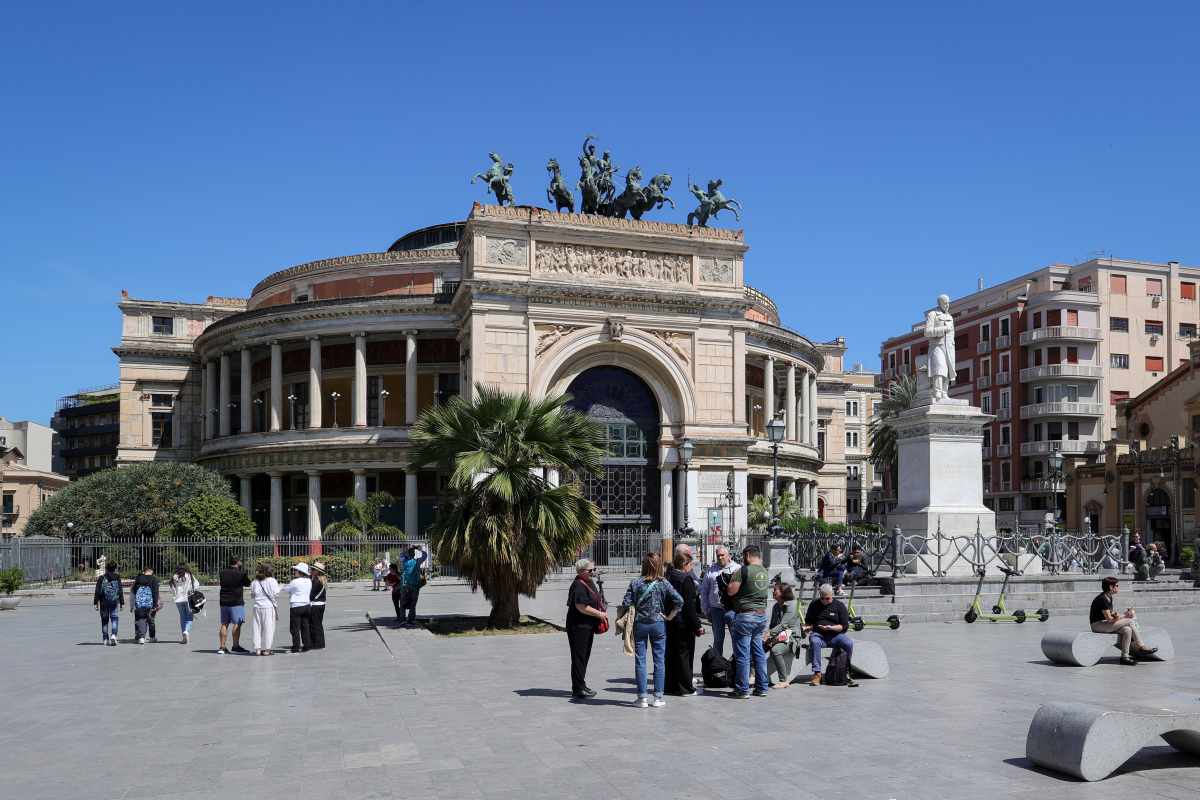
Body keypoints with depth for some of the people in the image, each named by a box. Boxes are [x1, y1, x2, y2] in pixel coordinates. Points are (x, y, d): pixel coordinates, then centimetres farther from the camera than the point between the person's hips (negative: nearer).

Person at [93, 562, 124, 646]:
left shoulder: (101, 578, -3)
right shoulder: (117, 578, 1)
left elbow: (97, 592, -4)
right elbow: (120, 591, 3)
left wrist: (96, 603, 0)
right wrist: (122, 603, 9)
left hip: (104, 603, 0)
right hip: (114, 602, 0)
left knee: (104, 620, 10)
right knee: (114, 619, 2)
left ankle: (105, 639, 15)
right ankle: (113, 635, -19)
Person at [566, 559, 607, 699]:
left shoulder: (590, 582, 15)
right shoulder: (578, 585, -18)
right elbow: (581, 606, -26)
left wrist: (602, 612, 12)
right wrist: (599, 614, -18)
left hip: (588, 626, 10)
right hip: (578, 626, -10)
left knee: (585, 656, 16)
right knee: (579, 657, -5)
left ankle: (580, 686, 27)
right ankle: (578, 689, 0)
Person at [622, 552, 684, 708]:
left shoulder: (635, 583, -6)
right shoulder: (663, 583, -3)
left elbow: (627, 603, -10)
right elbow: (679, 601, -9)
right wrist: (669, 616, 0)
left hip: (639, 624, 0)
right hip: (658, 624, 1)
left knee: (640, 661, 6)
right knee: (659, 661, 8)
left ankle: (642, 697, 7)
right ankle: (658, 697, 9)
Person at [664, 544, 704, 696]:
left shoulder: (668, 576, 5)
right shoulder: (686, 579, -18)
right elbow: (690, 606, -19)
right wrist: (697, 626, -14)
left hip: (669, 622, 8)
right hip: (684, 623, -8)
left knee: (671, 653, 14)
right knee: (685, 654, 2)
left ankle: (670, 685, 23)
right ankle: (685, 688, 7)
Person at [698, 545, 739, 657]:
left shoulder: (737, 568, 2)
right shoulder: (710, 569, 8)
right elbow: (704, 591, 11)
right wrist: (705, 610, 8)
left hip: (732, 609, -2)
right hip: (716, 609, 2)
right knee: (718, 639, 10)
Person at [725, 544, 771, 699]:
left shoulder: (744, 570, -13)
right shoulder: (765, 572, 9)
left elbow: (731, 591, -14)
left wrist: (732, 579, 5)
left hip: (745, 615, -7)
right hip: (762, 615, 7)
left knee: (742, 654, 0)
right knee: (759, 653, 14)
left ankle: (742, 689, 3)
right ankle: (762, 688, 18)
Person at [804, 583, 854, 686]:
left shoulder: (839, 606, 7)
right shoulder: (814, 605, 13)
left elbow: (845, 626, 2)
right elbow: (808, 621, 22)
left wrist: (831, 628, -14)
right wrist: (807, 627, -2)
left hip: (835, 635, 0)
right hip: (818, 635, 0)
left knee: (849, 643, -30)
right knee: (814, 642, -36)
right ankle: (817, 673, -34)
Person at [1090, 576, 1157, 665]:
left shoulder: (1108, 597, 13)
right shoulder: (1102, 599, -18)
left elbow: (1111, 614, 12)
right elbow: (1109, 618, -19)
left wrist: (1124, 615, -4)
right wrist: (1125, 616, -9)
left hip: (1105, 623, 10)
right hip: (1098, 625, -10)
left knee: (1127, 630, -11)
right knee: (1130, 622, -14)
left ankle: (1125, 656, -11)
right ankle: (1141, 647, -4)